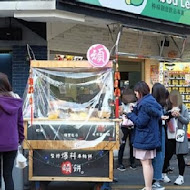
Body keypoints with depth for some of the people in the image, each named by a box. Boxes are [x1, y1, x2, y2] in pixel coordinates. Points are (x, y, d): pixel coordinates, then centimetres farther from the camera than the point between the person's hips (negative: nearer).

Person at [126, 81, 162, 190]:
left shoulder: (145, 104, -18)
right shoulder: (151, 101, 12)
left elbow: (140, 122, -19)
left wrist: (130, 114, -7)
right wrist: (134, 111, 4)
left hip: (144, 139, -10)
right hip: (151, 138, 10)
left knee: (146, 163, -6)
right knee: (148, 163, 16)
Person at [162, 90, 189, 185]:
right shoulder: (168, 107, 4)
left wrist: (179, 115, -17)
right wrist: (170, 115, -11)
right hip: (169, 136, 2)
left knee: (180, 156, 4)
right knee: (167, 156, 9)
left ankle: (181, 176, 15)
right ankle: (163, 173, 25)